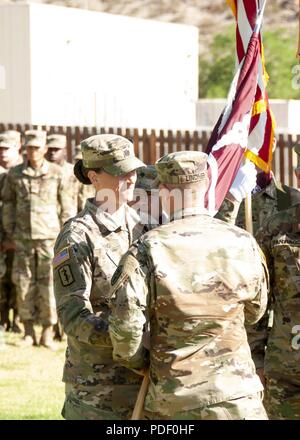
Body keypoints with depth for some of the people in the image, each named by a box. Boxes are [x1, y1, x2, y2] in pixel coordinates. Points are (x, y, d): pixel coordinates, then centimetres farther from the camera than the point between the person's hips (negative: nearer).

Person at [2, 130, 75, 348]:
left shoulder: (56, 173, -1)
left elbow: (67, 207, 4)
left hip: (49, 237, -2)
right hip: (23, 238, 2)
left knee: (49, 284, -2)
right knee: (23, 283, 3)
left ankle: (47, 333, 7)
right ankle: (28, 332, 12)